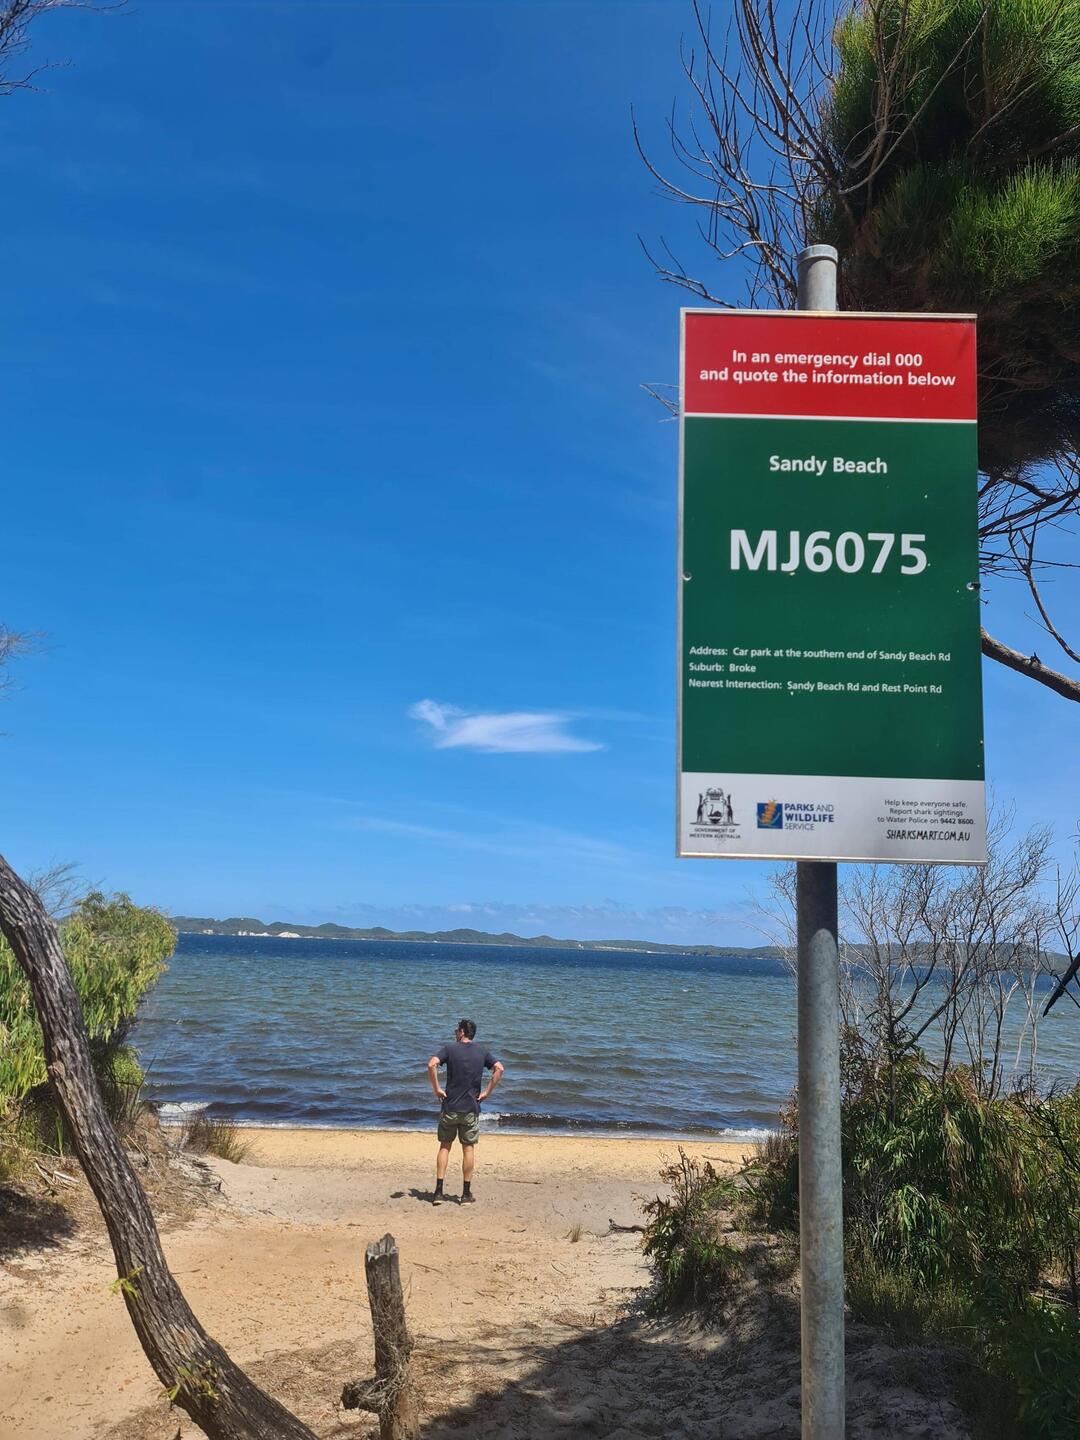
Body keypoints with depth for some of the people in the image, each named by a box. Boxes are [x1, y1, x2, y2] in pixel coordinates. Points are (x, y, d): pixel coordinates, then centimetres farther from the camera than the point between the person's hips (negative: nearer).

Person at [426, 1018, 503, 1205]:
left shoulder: (449, 1049, -4)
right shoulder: (482, 1052, 5)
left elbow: (431, 1065, -20)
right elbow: (499, 1068, -5)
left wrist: (437, 1089, -10)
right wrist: (487, 1092, -1)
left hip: (450, 1107, -1)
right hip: (471, 1109, 1)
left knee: (444, 1147, 10)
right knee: (468, 1149, 9)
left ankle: (439, 1192, 7)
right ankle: (466, 1194, 12)